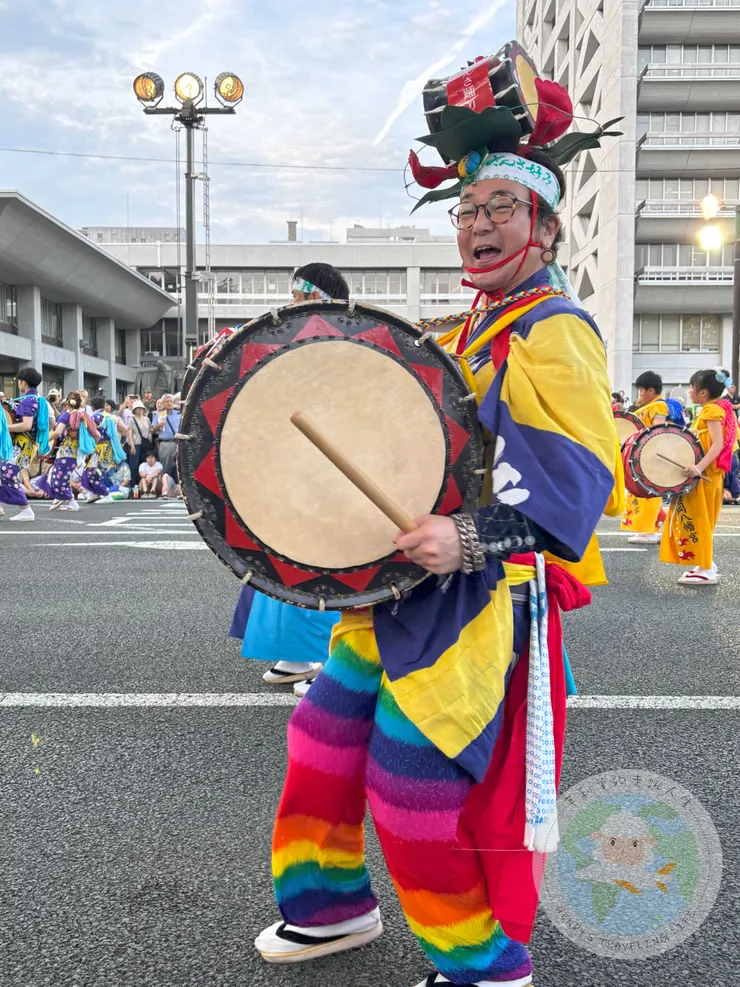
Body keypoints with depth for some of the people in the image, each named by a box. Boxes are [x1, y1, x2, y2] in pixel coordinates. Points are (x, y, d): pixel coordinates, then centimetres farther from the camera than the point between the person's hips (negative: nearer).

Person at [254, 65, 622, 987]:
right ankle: (332, 905, 38)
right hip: (410, 584, 9)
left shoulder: (557, 334, -12)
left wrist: (472, 538, -34)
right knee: (330, 736, 15)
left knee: (420, 776, -3)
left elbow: (580, 475, -23)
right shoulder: (468, 333, 17)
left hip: (486, 595, -9)